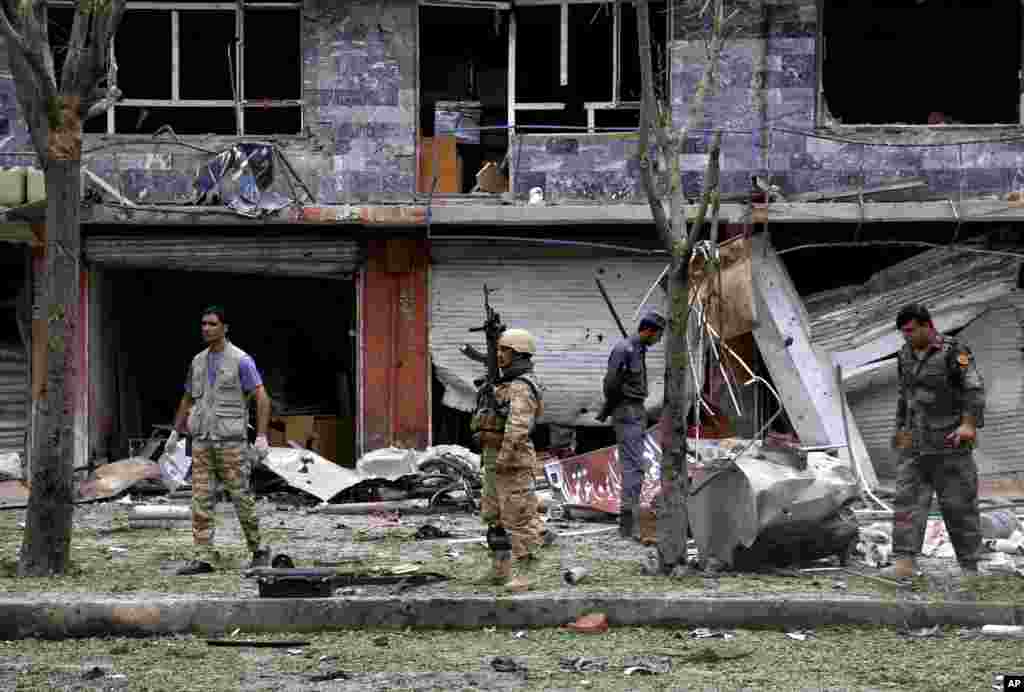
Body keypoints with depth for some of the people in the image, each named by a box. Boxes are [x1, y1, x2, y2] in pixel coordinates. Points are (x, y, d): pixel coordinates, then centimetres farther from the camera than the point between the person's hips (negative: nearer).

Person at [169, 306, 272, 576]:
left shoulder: (241, 360, -8)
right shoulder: (198, 361, 11)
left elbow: (262, 399, -11)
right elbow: (188, 399, 23)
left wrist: (262, 437, -18)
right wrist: (175, 433, 20)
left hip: (230, 439, -5)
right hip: (202, 440, 5)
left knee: (239, 495, -1)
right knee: (201, 498, -3)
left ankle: (258, 550, 17)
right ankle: (204, 558, -4)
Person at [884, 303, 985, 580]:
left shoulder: (954, 352, -11)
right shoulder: (907, 354, 10)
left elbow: (975, 389, -21)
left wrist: (969, 424, -33)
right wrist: (900, 427, 31)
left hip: (950, 441, -6)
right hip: (916, 444, 6)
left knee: (959, 506, 0)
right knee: (907, 500, -6)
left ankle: (969, 568, 11)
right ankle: (903, 564, -12)